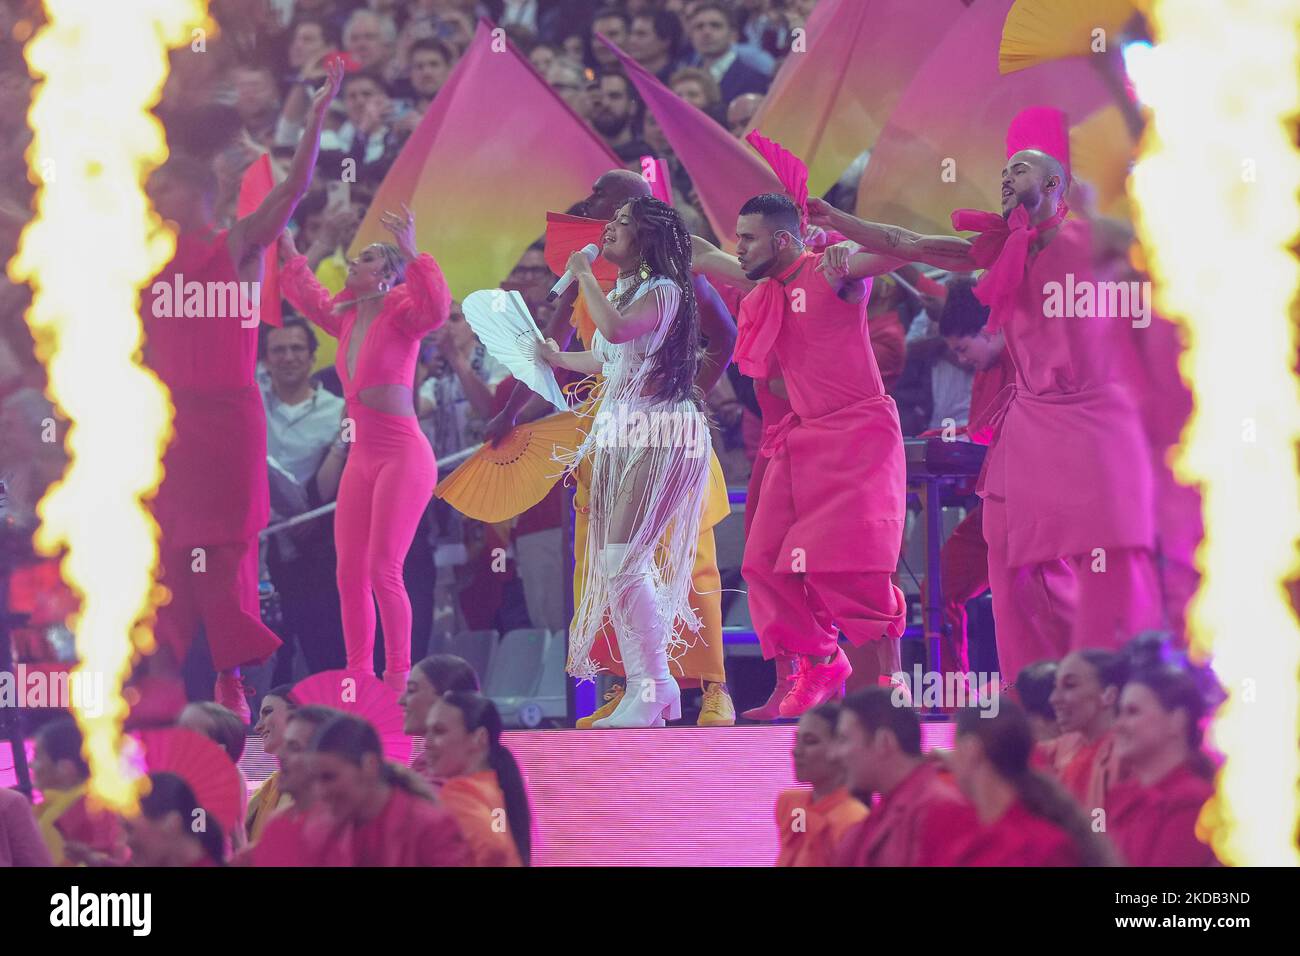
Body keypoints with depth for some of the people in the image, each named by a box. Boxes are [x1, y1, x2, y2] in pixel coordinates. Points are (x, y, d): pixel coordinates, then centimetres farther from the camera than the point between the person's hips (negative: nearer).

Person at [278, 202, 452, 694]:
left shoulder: (399, 311, -8)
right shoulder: (349, 319, 12)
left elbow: (435, 310, -31)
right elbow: (311, 300, 32)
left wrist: (411, 253, -38)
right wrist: (289, 255, 35)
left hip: (404, 458, -8)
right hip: (362, 461, 8)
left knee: (383, 571, -13)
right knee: (349, 573, 4)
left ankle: (399, 677, -7)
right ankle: (358, 673, 10)